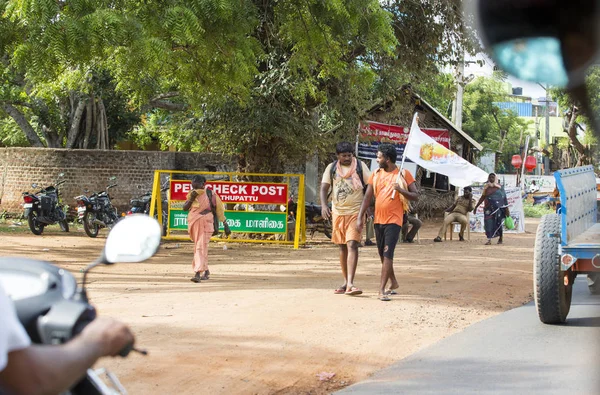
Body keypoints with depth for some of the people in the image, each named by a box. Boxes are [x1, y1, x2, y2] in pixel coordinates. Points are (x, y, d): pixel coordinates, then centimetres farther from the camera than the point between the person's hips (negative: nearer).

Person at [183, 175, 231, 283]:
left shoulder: (210, 195, -4)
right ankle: (206, 271, 32)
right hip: (194, 224, 6)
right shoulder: (191, 194, 9)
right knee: (198, 247, 16)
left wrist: (225, 225, 2)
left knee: (201, 248, -17)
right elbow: (185, 208, 0)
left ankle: (198, 273, -25)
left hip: (205, 224, -6)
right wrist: (191, 199, -17)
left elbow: (219, 210, 1)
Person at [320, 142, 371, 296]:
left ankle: (350, 284, -23)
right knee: (342, 247, 11)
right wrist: (324, 205, -16)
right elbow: (324, 188, 2)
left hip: (355, 212, -4)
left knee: (352, 245, -16)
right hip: (338, 212, 4)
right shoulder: (331, 168, 7)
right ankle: (345, 282, 21)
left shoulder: (360, 166, 1)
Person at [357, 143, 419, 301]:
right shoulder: (376, 174, 7)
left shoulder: (404, 174, -4)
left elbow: (415, 196, -3)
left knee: (387, 254, -15)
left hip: (394, 220, -6)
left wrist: (400, 190, -20)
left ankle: (382, 290, -15)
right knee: (382, 254, 15)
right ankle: (393, 283, 34)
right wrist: (360, 217, 1)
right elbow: (367, 197, 8)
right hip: (378, 220, 6)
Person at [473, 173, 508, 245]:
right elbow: (483, 197, 16)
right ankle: (489, 240, -6)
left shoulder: (499, 187, 0)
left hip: (498, 207, -2)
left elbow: (504, 198, 0)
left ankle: (500, 239, 21)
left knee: (498, 223, 2)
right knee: (488, 223, -6)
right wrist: (476, 207, 15)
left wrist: (506, 208, -5)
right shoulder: (486, 187, 9)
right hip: (488, 208, 3)